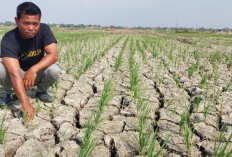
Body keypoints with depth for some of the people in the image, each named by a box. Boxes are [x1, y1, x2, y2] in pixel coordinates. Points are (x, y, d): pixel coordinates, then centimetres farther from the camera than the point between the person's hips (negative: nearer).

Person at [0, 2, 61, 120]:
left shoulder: (44, 29, -21)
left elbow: (53, 55, -27)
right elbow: (15, 74, -40)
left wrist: (34, 69, -43)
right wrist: (26, 104, -50)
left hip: (37, 72, 1)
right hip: (18, 75, -1)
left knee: (54, 70, -30)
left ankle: (41, 91, 3)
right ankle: (10, 93, 2)